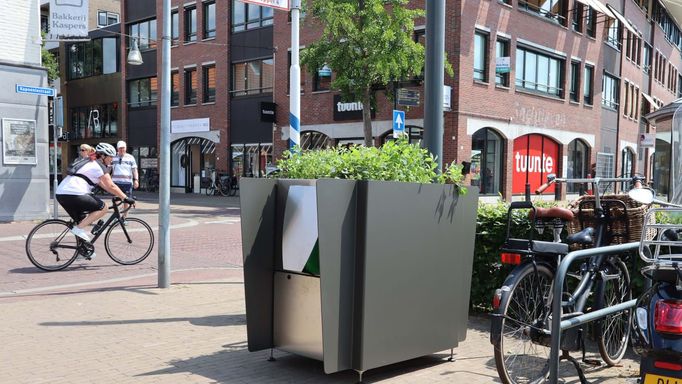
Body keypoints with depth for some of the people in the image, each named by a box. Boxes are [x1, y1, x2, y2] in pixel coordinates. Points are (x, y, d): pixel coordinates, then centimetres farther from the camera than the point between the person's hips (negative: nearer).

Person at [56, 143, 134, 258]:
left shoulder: (91, 164, 27)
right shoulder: (99, 166, -2)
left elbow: (102, 184, 32)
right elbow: (111, 186, -7)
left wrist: (117, 194, 31)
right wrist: (125, 198, -3)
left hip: (61, 194, 10)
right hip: (73, 194, -10)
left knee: (82, 221, 22)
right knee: (102, 208, -1)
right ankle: (78, 228, -8)